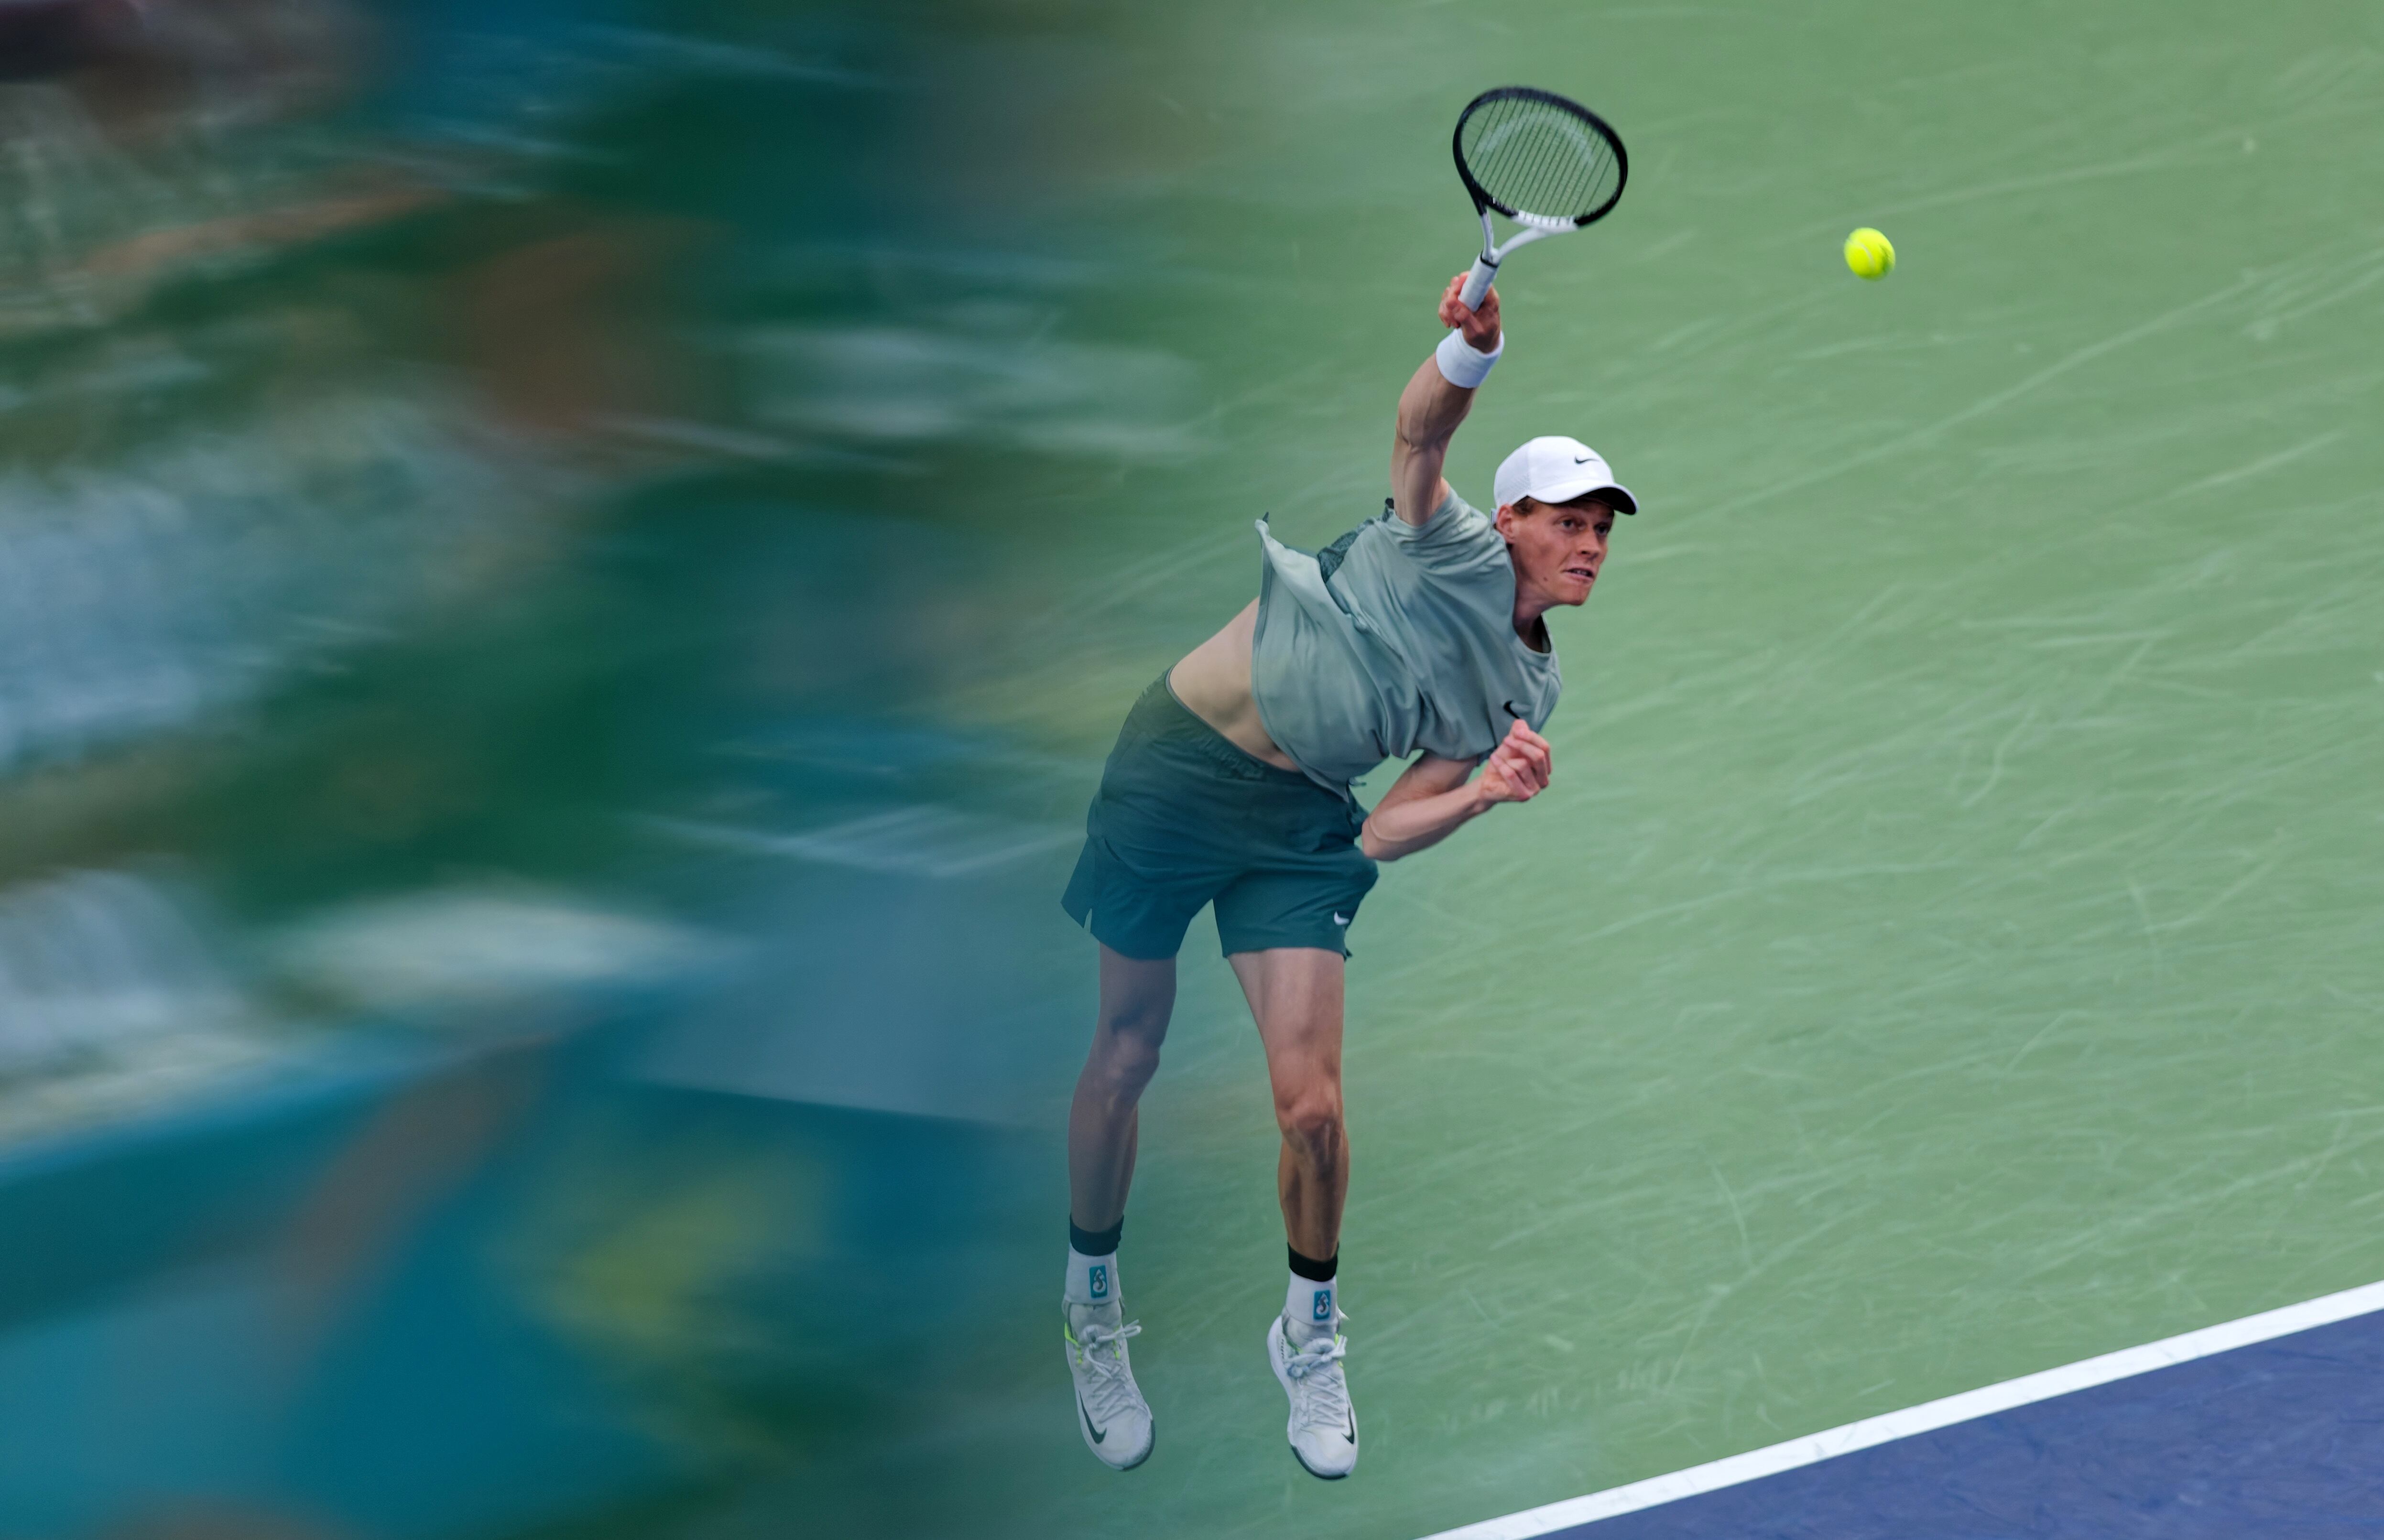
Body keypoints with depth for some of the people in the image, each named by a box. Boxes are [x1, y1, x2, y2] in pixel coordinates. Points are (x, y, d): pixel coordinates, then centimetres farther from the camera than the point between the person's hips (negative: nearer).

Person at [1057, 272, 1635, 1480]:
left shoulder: (1521, 695, 6)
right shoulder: (1446, 544, -7)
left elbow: (1379, 836, 2)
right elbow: (1421, 430, -28)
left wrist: (1487, 792, -14)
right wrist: (1471, 350, -47)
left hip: (1302, 826, 4)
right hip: (1173, 769, -4)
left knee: (1311, 1110, -10)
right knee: (1124, 1059, 5)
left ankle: (1310, 1335, 14)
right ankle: (1092, 1303, 28)